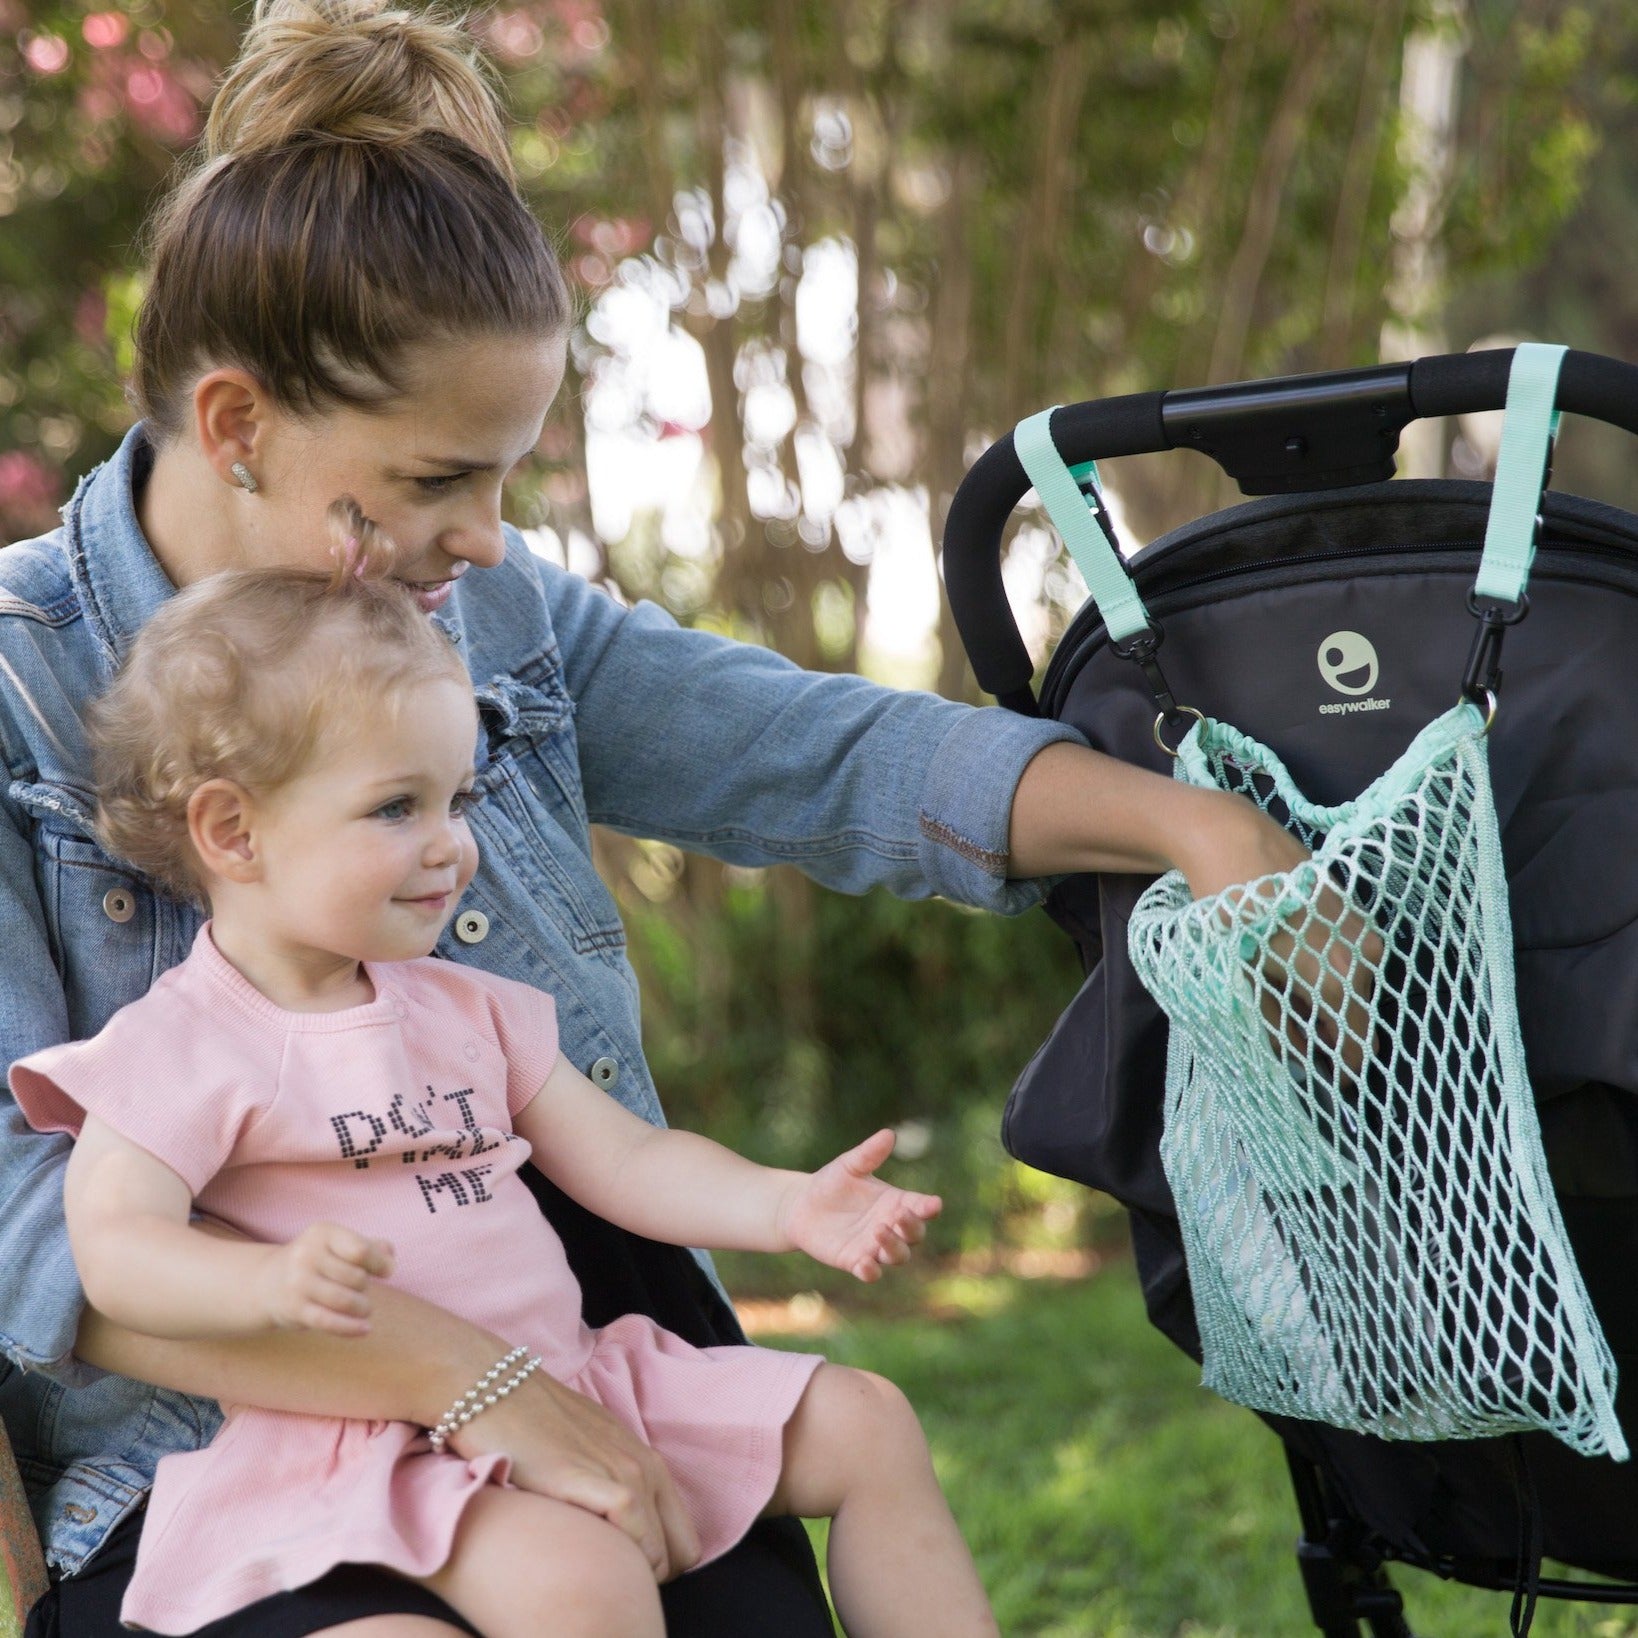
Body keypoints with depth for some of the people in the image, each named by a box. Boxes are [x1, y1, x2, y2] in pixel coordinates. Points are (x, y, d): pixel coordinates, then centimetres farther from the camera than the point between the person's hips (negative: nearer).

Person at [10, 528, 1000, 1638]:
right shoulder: (186, 1047, -6)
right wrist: (276, 1282, -38)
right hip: (376, 1445, -8)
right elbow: (115, 1245, -18)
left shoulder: (468, 1010, 15)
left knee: (863, 1423, 4)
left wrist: (789, 1207, -3)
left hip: (567, 1385, 8)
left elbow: (623, 1159, 14)